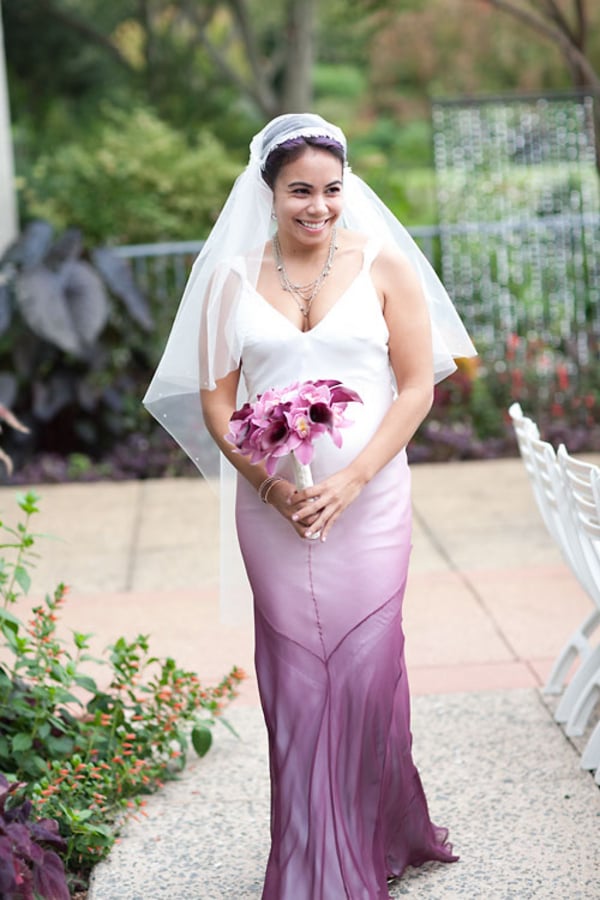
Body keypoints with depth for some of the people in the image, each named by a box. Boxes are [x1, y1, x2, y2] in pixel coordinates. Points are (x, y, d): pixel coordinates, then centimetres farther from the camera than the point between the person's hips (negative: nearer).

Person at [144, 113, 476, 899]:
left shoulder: (384, 266, 0)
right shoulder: (233, 278, 5)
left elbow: (417, 387, -2)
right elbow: (215, 398, 4)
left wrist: (350, 481, -12)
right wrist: (268, 482, -11)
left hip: (369, 501, -1)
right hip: (273, 505, 1)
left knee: (368, 669, 1)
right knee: (294, 674, 4)